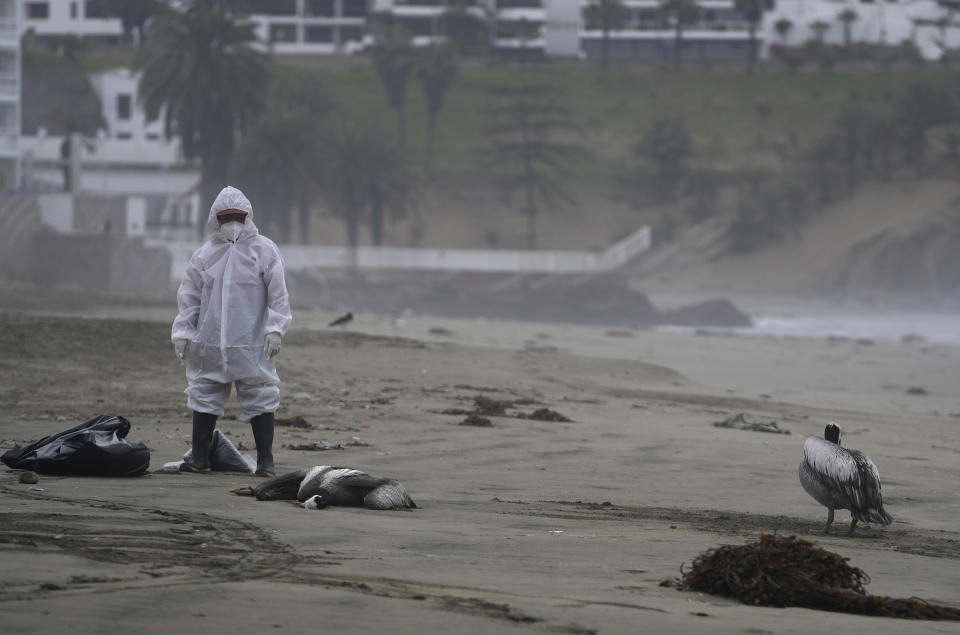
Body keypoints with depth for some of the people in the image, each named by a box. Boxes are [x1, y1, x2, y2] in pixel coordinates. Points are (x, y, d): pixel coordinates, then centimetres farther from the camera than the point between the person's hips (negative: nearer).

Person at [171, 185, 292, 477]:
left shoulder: (264, 250, 1)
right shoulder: (204, 254, 10)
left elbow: (278, 294, 0)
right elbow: (189, 297, 14)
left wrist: (274, 329, -9)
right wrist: (182, 333, 8)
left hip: (251, 344, -3)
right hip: (209, 343, 3)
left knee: (260, 398, -3)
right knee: (204, 397, 7)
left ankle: (265, 460, 3)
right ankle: (200, 456, 16)